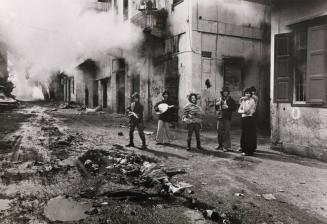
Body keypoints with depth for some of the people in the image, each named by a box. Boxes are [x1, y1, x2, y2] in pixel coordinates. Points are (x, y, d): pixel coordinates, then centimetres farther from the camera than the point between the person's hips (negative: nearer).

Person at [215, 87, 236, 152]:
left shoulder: (231, 100, 5)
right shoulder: (219, 99, 14)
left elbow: (234, 107, 1)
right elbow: (216, 108, 17)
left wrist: (227, 107, -12)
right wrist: (217, 104, -3)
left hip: (227, 117, -4)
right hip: (219, 117, 4)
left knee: (226, 131, -6)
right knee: (219, 131, 7)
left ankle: (226, 146, -1)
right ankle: (220, 145, 21)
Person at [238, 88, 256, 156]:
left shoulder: (252, 101, -9)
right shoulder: (244, 100, 13)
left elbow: (245, 110, -20)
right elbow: (239, 110, 8)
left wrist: (243, 101, -16)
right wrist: (244, 112, -12)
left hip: (250, 119, -8)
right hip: (244, 119, 8)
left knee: (249, 135, -3)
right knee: (244, 135, 11)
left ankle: (248, 151, 4)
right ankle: (244, 150, 21)